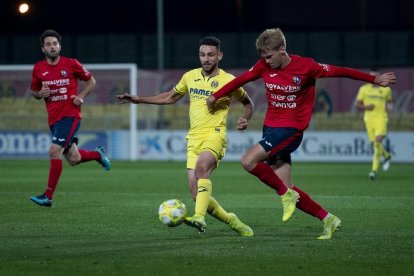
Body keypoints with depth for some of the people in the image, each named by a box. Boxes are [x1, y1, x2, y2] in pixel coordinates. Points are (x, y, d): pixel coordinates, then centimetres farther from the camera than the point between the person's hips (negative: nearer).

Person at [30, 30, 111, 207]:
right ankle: (98, 154, 41)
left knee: (54, 151, -18)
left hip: (70, 115, -5)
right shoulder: (38, 69, 4)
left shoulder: (71, 64, -5)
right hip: (53, 118, 5)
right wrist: (40, 94, -6)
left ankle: (48, 196, -13)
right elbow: (34, 92, 18)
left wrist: (81, 96, -8)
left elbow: (91, 81, 8)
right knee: (73, 158, 9)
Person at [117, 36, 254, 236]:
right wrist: (139, 100, 24)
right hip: (193, 138, 5)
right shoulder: (190, 77, 12)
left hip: (214, 135, -5)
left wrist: (245, 119, -5)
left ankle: (199, 217, -47)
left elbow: (247, 103, 16)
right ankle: (232, 221, 13)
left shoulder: (228, 81, 0)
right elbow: (171, 97, 28)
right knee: (197, 196, -6)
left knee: (201, 168, -37)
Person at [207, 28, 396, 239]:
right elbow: (241, 79, 15)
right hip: (271, 127, 6)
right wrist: (216, 96, 20)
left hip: (291, 130, -6)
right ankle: (328, 219, 13)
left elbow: (340, 71, -5)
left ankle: (287, 194, -7)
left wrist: (375, 79, 1)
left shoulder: (305, 66, -12)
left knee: (248, 160, -24)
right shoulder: (264, 66, 1)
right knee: (285, 189, 1)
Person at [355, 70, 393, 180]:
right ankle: (387, 156, 39)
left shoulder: (386, 89, 5)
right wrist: (366, 107, -12)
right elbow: (357, 104, 7)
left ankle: (374, 170, -17)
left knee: (377, 142, -18)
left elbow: (389, 101, 22)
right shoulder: (364, 89, 5)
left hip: (381, 118, -2)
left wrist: (390, 107, -1)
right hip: (369, 118, 2)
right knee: (374, 143, 5)